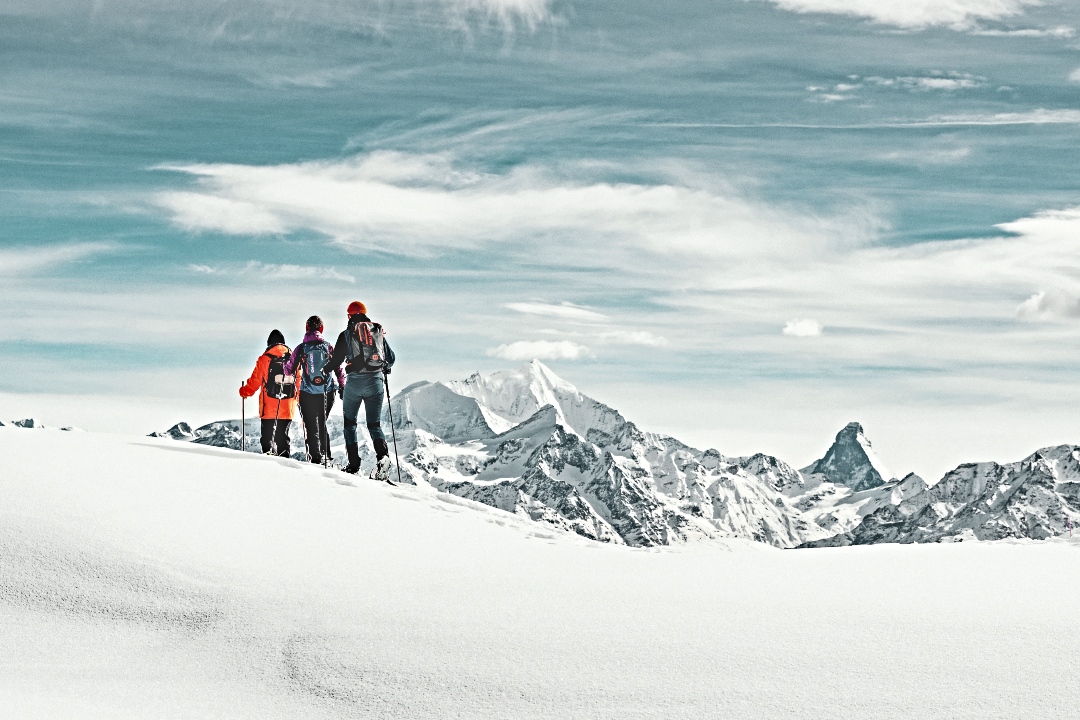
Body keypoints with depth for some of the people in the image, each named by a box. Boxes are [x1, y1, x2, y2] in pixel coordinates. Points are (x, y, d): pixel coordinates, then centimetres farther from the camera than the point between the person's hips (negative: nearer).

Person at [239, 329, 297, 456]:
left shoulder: (264, 358, -3)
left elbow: (255, 381, 0)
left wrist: (244, 391, 18)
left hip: (269, 407, -3)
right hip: (287, 407, 3)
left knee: (268, 437, 1)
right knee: (283, 437, 9)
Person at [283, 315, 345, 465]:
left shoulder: (301, 348, -3)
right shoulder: (329, 347, 1)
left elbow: (289, 371, 4)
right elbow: (339, 369, 3)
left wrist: (285, 364, 26)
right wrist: (342, 387, 13)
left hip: (308, 393, -2)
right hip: (327, 392, 2)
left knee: (311, 426, 5)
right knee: (322, 423, 19)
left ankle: (316, 457, -4)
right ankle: (326, 456, 17)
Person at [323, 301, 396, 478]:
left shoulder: (346, 334, 1)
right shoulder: (378, 332, 10)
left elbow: (336, 361, 0)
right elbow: (391, 357, 15)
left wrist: (326, 369, 21)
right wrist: (384, 368, 37)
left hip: (354, 382, -2)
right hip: (375, 382, 2)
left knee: (350, 423, 14)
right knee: (375, 424, 8)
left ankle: (354, 464, 6)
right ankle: (383, 455, -20)